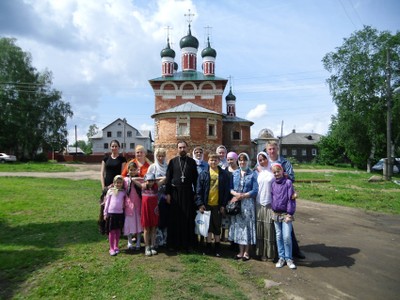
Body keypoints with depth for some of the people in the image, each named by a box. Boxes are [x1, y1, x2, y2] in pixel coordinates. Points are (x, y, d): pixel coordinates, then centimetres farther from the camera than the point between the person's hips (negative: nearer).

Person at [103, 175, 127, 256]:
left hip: (120, 213, 2)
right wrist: (105, 213, 2)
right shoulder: (110, 191, 1)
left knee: (118, 231, 9)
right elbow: (107, 202, 3)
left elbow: (125, 202, 9)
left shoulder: (123, 192, 5)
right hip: (111, 213, -2)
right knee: (111, 231, 2)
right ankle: (111, 248, 11)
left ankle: (116, 247, 23)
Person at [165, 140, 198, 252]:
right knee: (174, 218, 5)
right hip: (175, 193, 0)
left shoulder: (192, 162, 5)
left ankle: (187, 243, 15)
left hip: (188, 193, 0)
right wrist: (168, 193, -4)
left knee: (188, 219, 4)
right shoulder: (172, 161, 4)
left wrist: (196, 193, 1)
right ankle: (174, 243, 16)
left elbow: (195, 178, 6)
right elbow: (168, 178, 2)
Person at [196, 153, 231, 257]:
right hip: (206, 204, 0)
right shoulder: (203, 174, -1)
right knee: (208, 225, 10)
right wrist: (200, 204, -9)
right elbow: (199, 190, -2)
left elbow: (227, 190, -1)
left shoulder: (224, 174, -1)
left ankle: (217, 247, 24)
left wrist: (223, 204, -5)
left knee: (217, 226, 11)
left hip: (218, 205, 0)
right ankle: (208, 246, 23)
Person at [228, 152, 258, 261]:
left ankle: (246, 252, 16)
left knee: (247, 226, 3)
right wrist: (236, 194, -14)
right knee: (238, 226, 7)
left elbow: (255, 191, -7)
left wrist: (242, 196, -14)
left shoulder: (253, 174, -1)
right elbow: (230, 188, 6)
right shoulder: (235, 173, 9)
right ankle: (241, 252, 19)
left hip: (248, 203, -3)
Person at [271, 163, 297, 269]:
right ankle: (281, 257, 22)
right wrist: (273, 211, 7)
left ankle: (288, 258, 12)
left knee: (287, 237, -6)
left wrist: (290, 213, -11)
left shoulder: (288, 182, -8)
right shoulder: (273, 184, 5)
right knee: (279, 237, 10)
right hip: (276, 214, 4)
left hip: (286, 214, -4)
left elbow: (291, 198, -9)